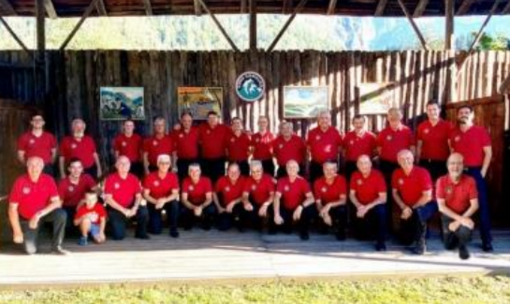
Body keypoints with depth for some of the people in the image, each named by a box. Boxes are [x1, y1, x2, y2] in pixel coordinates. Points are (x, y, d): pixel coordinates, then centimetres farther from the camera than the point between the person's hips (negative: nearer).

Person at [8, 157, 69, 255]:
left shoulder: (48, 179, -14)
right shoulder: (20, 182, -18)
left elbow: (57, 202, -18)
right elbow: (12, 208, -14)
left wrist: (39, 215, -30)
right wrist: (17, 232, -15)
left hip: (44, 213, 1)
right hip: (27, 219, -1)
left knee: (61, 214, -30)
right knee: (31, 250, -15)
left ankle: (56, 245, -12)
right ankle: (29, 235, 21)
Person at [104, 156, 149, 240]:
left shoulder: (134, 178, 0)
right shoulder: (110, 179, -11)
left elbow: (138, 196, 0)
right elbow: (108, 199, -13)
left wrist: (134, 208, -20)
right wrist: (123, 210, -19)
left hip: (130, 208, 3)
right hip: (115, 209, -3)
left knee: (144, 212, -27)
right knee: (119, 236, -17)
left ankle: (141, 233, 1)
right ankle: (115, 224, 20)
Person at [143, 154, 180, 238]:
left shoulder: (173, 176, -11)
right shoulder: (150, 177, -14)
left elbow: (175, 194, -16)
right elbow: (145, 194, -11)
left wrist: (164, 200, -33)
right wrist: (156, 202, -27)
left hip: (167, 201, 2)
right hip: (154, 203, -1)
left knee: (175, 203, -35)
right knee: (156, 230, -17)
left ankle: (173, 228, -14)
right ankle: (156, 222, 22)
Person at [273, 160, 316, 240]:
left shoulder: (302, 181, -11)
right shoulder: (282, 181, -7)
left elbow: (311, 198, -20)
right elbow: (277, 197, -16)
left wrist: (300, 207, -37)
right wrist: (277, 214, -29)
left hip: (299, 210, -1)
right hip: (286, 210, 1)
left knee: (311, 210, -33)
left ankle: (303, 230, 1)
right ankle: (287, 226, 11)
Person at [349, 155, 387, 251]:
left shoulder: (378, 175, -17)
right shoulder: (355, 175, -7)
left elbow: (383, 198, -20)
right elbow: (352, 194, 0)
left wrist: (367, 207, -27)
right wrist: (359, 206, -18)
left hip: (375, 205, -3)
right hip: (361, 206, 3)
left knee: (381, 211, -38)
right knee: (360, 235, -8)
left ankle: (381, 241, -23)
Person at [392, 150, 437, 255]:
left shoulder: (422, 172, -20)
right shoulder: (396, 174, -8)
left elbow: (427, 197, -20)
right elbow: (395, 193, 3)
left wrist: (412, 209, -19)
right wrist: (404, 207, -12)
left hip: (425, 206, -4)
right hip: (407, 208, 5)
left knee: (417, 212, -41)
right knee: (406, 240, 1)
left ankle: (420, 242, -21)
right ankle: (420, 230, 32)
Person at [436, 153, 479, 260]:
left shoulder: (470, 181, -15)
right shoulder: (441, 181, -16)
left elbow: (475, 205, -14)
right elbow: (441, 206, -16)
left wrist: (459, 221, -22)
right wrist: (460, 219, -26)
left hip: (464, 214, -1)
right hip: (448, 215, 1)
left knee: (465, 231, -33)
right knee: (448, 246, -2)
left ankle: (463, 245, 5)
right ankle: (456, 235, 35)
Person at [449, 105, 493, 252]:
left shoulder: (481, 131, 1)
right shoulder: (453, 133, 10)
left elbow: (488, 153, -1)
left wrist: (482, 172, -7)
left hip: (476, 171, -3)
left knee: (482, 205, -3)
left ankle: (486, 240, 0)